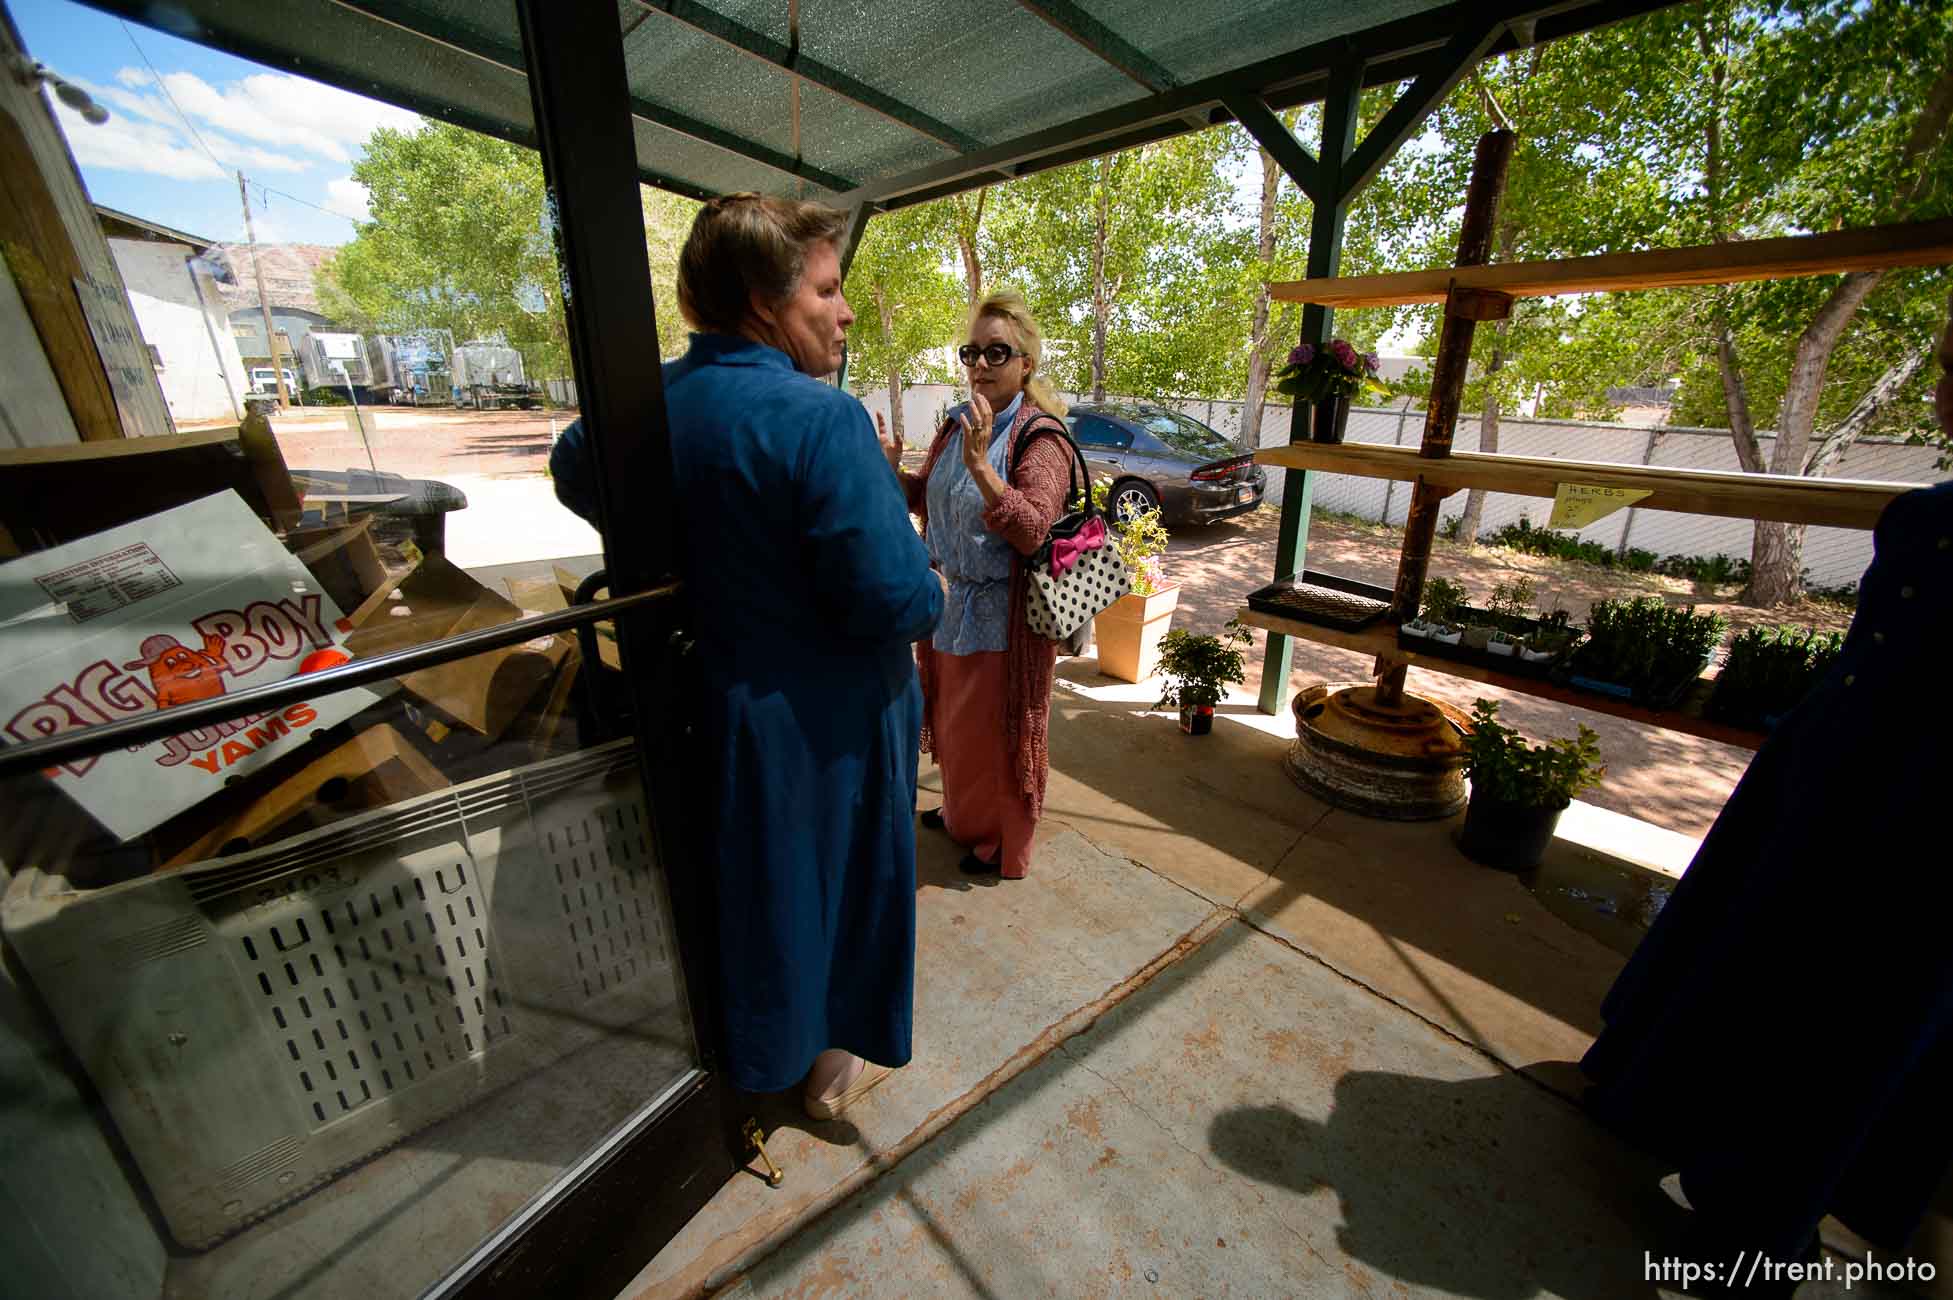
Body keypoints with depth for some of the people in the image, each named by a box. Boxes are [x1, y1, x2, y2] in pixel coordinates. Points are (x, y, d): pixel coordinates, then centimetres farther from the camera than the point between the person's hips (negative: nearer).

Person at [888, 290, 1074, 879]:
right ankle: (963, 814, 48)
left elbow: (1032, 530, -27)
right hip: (953, 603, 8)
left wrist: (980, 464, -35)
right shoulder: (956, 426, 8)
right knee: (955, 720, 22)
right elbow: (925, 498, 20)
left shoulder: (1040, 438, -15)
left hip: (1004, 615, -7)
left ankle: (1004, 843, 31)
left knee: (997, 731, 7)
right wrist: (891, 471, 0)